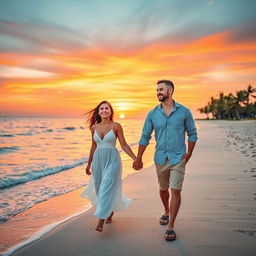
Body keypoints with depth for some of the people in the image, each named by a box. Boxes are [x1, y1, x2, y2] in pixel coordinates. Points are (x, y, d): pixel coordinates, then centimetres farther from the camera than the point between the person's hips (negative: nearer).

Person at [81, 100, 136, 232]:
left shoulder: (116, 126, -4)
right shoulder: (94, 127, 7)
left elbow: (124, 145, -3)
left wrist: (135, 158, -11)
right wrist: (89, 164, 20)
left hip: (112, 160, -4)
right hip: (98, 160, 5)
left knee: (106, 189, -11)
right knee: (99, 189, 11)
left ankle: (101, 221, -8)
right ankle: (110, 210, 38)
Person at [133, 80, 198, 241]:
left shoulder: (184, 111, -4)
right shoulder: (152, 114, 1)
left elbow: (192, 133, 4)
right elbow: (145, 137, 5)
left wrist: (189, 153, -4)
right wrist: (138, 158, 4)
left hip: (178, 159, -3)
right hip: (160, 159, 3)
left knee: (175, 190, -7)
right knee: (163, 189, 17)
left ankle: (171, 227, 2)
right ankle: (167, 212, 44)